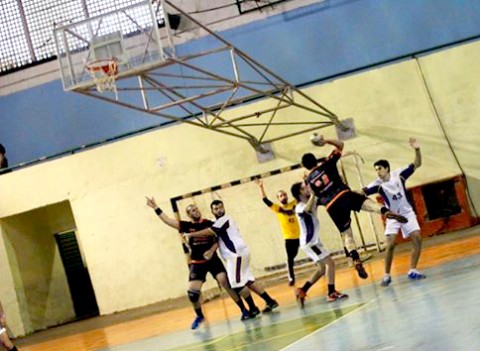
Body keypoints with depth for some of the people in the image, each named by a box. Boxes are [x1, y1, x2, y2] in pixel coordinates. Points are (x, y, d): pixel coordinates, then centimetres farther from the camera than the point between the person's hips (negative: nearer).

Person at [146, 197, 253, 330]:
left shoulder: (210, 224, -3)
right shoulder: (187, 226, -2)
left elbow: (218, 240, 1)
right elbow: (168, 220, -7)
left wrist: (211, 250, -17)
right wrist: (156, 208, -13)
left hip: (213, 260, -1)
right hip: (197, 263, 1)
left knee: (226, 283, -15)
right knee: (192, 292, -5)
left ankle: (244, 310, -1)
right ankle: (199, 316, 22)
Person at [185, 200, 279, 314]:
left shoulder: (224, 220, -7)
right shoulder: (222, 221, 24)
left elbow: (209, 232, -17)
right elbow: (217, 239, 13)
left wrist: (190, 234, -10)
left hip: (236, 253, -10)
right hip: (237, 253, 10)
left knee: (237, 283, -9)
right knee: (248, 281, 10)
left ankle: (253, 308, -3)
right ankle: (270, 301, 12)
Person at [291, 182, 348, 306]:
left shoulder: (313, 202, 9)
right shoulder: (299, 208, -18)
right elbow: (308, 209, -41)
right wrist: (313, 193, -43)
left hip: (314, 241, 10)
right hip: (309, 242, -10)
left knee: (322, 269, 14)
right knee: (330, 263, -15)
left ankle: (302, 291, 15)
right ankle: (331, 293, -14)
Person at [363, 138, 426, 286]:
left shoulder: (398, 174, -11)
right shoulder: (377, 184, -13)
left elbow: (417, 164, -10)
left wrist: (417, 150, -26)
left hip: (407, 213, 1)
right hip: (392, 217, -1)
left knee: (417, 239, -12)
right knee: (390, 245, -13)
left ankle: (412, 271, -4)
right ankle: (386, 275, -3)